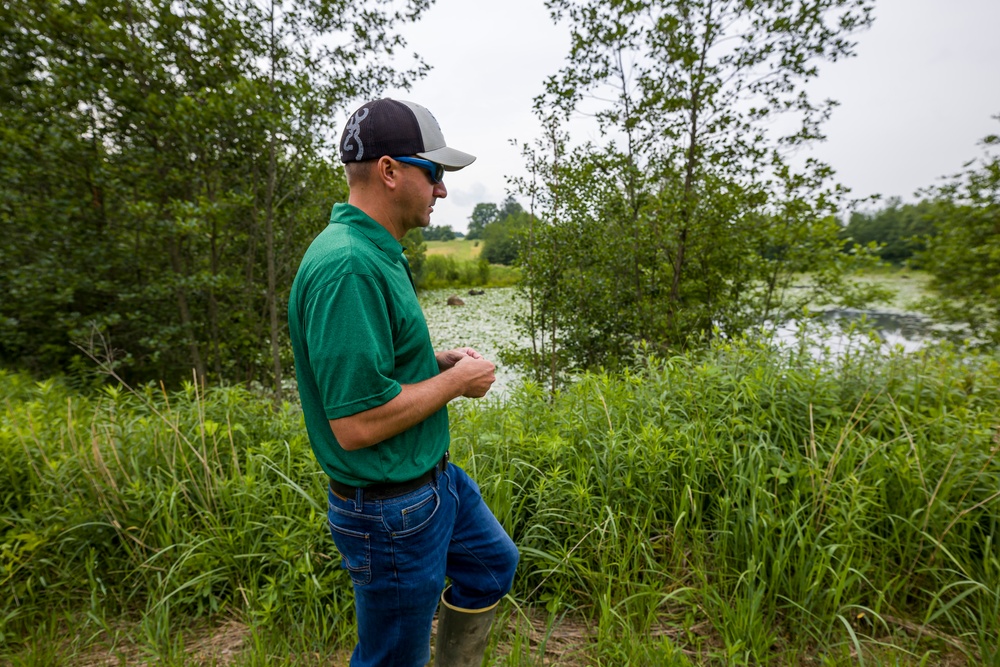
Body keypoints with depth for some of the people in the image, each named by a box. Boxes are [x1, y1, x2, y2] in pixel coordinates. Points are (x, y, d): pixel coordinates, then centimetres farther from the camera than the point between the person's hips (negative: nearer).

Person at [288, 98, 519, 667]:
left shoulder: (378, 252, 5)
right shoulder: (347, 267, -28)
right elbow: (356, 423, -30)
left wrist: (436, 360, 3)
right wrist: (457, 381, -18)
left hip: (433, 477, 10)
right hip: (392, 510, -10)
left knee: (493, 562, 29)